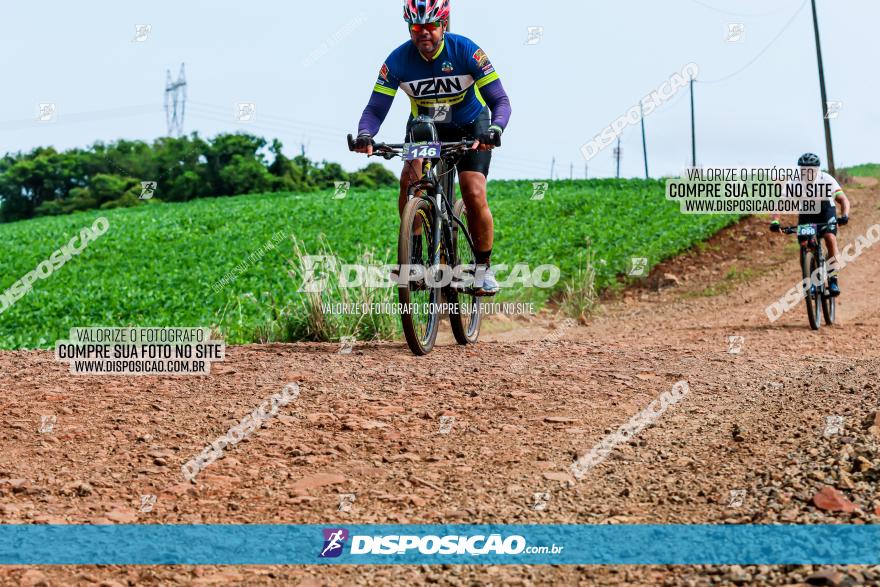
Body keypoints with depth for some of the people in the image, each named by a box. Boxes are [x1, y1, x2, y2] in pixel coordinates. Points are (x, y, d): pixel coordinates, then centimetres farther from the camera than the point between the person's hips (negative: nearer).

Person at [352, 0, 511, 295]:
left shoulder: (466, 51, -25)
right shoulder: (399, 59, -20)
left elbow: (500, 100, -26)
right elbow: (376, 107, -20)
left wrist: (495, 129, -47)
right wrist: (365, 135, -42)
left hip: (470, 128, -2)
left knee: (474, 195, -19)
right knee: (410, 178, -27)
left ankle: (483, 266, 1)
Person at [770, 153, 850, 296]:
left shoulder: (826, 180, -26)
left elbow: (843, 199, -28)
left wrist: (845, 215, -48)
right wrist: (775, 221, -46)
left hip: (826, 212, -1)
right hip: (806, 215, 1)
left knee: (830, 238, -26)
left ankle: (833, 279, -16)